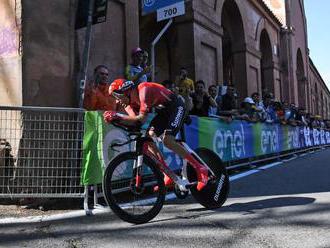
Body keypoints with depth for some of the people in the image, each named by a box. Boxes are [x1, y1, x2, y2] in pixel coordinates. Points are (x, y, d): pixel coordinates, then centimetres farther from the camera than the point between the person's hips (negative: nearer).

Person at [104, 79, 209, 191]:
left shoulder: (144, 90, -29)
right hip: (164, 111, 9)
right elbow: (134, 120, -16)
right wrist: (115, 118, -28)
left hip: (176, 107, -9)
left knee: (167, 140, -24)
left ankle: (200, 169, -12)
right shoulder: (130, 102, -3)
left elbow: (141, 119, -34)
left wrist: (118, 116, -34)